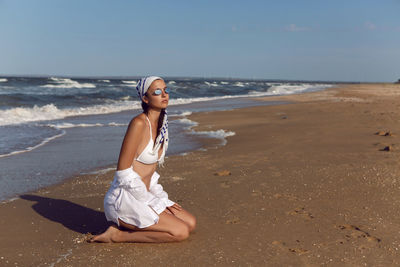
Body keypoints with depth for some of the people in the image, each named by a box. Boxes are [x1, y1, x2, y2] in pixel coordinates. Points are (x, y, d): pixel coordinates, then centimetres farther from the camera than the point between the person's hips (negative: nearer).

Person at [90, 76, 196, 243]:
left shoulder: (160, 125, 9)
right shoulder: (139, 123, -18)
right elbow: (123, 172, -19)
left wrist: (162, 198, 9)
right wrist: (153, 204, -14)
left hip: (145, 194, 9)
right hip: (124, 198, -9)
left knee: (191, 223, 7)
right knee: (180, 232, -15)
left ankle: (126, 226, 9)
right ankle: (118, 235, -4)